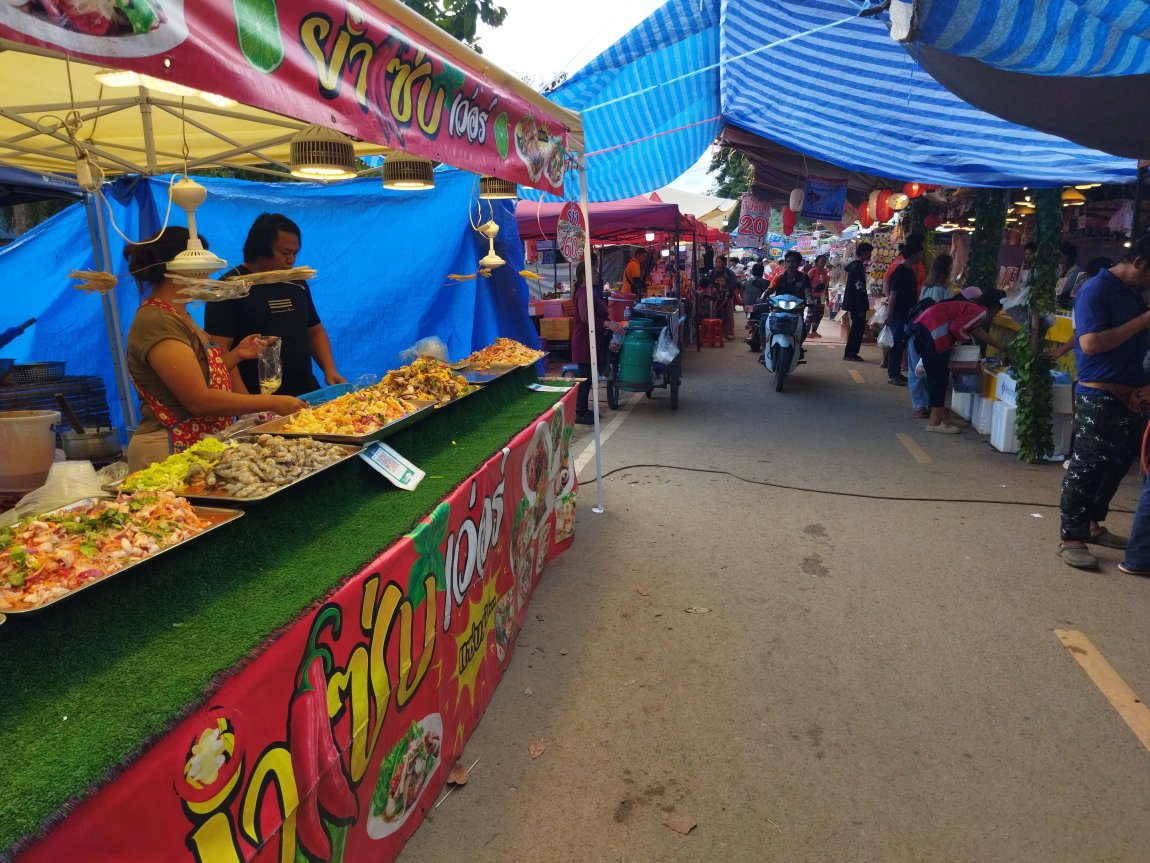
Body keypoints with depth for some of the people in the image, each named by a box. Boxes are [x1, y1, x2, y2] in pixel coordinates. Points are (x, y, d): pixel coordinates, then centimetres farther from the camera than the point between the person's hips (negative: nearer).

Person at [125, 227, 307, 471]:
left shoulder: (177, 314, 13)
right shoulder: (157, 322, -18)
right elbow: (199, 400, -23)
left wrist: (235, 355, 7)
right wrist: (271, 403, -19)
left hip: (203, 448, 9)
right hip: (170, 451, -9)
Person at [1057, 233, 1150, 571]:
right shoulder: (1096, 290, -12)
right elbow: (1090, 343, -23)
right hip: (1099, 397, -9)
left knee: (1116, 466, 16)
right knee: (1086, 468, -5)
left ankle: (1092, 524, 29)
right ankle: (1070, 538, 1)